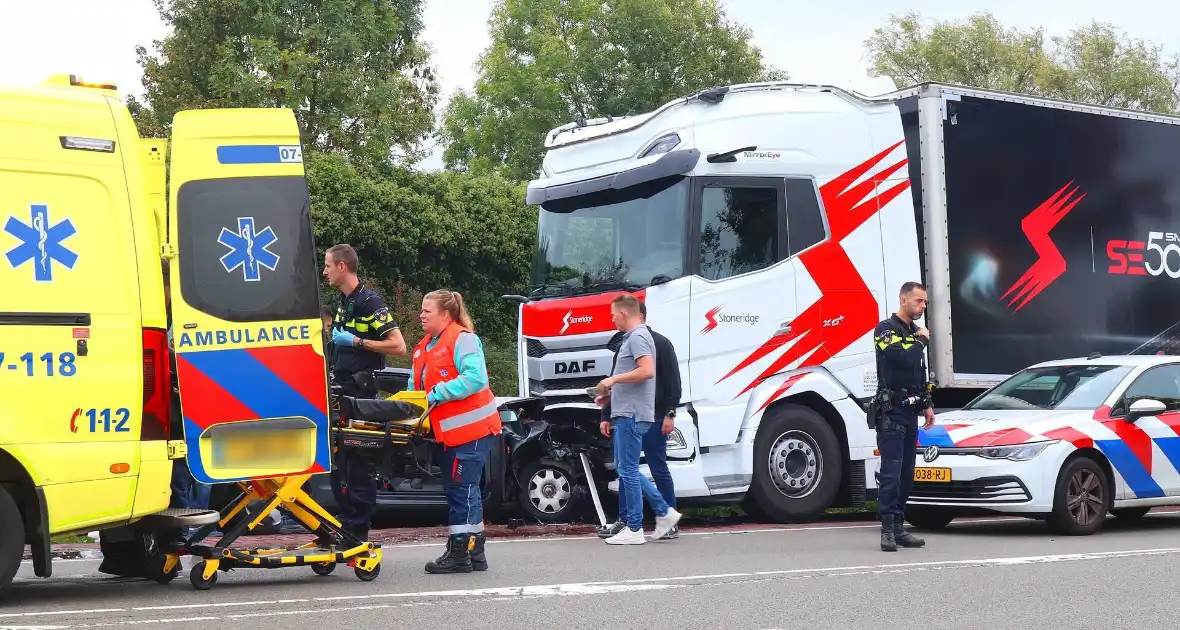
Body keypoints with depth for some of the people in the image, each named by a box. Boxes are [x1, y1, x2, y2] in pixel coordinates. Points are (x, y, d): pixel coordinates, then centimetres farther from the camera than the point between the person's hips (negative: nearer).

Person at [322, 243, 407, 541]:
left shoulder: (369, 302, -13)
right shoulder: (344, 302, 16)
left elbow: (398, 346, -19)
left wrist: (356, 341, -19)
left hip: (362, 395, -9)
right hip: (342, 393, 9)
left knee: (358, 465, -6)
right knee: (338, 463, 11)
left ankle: (358, 531, -2)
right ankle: (346, 525, 18)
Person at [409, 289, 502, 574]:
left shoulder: (463, 339, -12)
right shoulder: (424, 347, 17)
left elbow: (475, 378, -24)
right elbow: (416, 385, 22)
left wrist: (438, 394, -23)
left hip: (472, 429, -10)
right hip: (450, 431, 10)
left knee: (462, 490, -8)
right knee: (464, 491, 14)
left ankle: (459, 554, -4)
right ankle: (474, 553, 22)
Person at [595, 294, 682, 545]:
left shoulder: (638, 337, -12)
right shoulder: (631, 338, 19)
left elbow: (647, 371, -26)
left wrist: (613, 379, -18)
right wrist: (610, 394, 22)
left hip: (632, 415, -10)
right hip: (626, 414, 10)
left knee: (627, 469, -5)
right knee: (625, 468, 14)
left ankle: (634, 529, 0)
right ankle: (664, 512, 16)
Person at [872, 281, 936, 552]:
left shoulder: (914, 332, 20)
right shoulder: (886, 329, -7)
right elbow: (901, 358, -25)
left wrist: (927, 405, 21)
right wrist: (921, 340, -8)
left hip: (910, 411, 8)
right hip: (891, 411, -8)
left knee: (906, 473, 8)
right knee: (891, 472, -13)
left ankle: (898, 528, 12)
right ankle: (888, 529, -14)